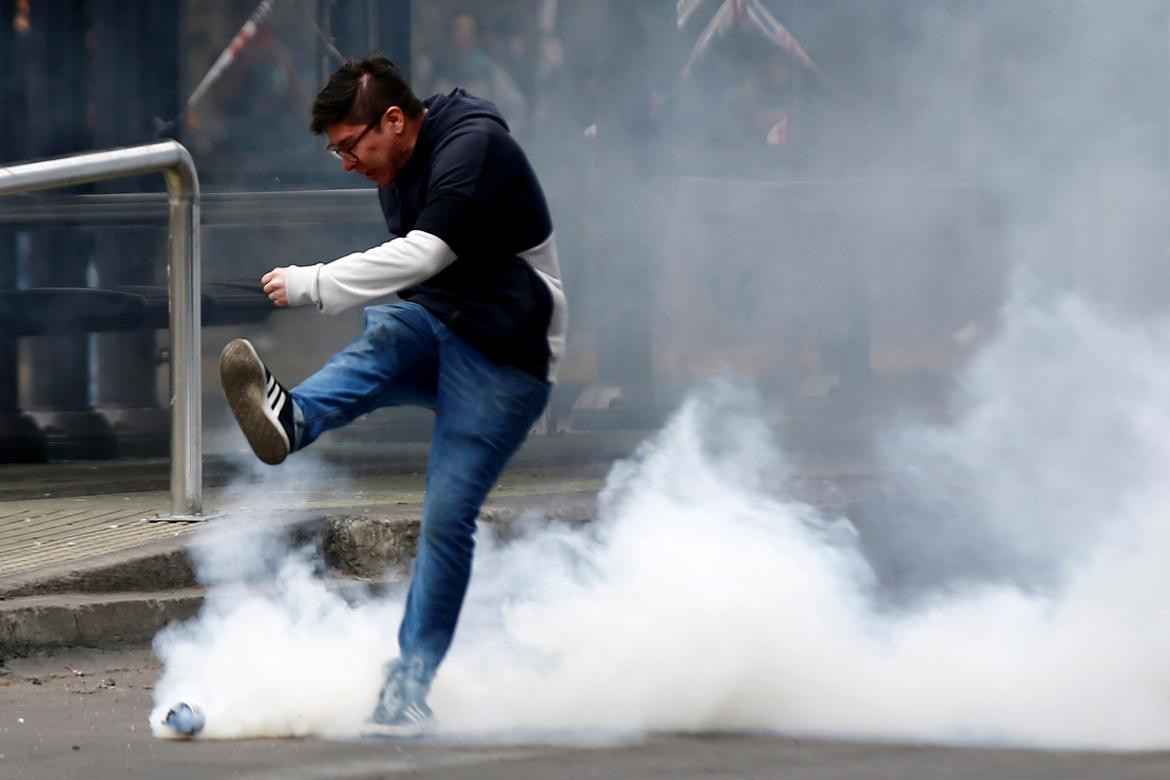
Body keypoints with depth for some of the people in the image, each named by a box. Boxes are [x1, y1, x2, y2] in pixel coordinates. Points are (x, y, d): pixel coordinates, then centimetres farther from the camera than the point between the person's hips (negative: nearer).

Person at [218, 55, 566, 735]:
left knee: (447, 517, -13)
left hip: (505, 361, -7)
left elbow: (422, 256, -29)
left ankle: (413, 685, -7)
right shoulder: (398, 175, 12)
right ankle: (293, 419, -58)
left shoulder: (475, 148, -18)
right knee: (388, 333, -28)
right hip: (442, 335, 7)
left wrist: (313, 284, -31)